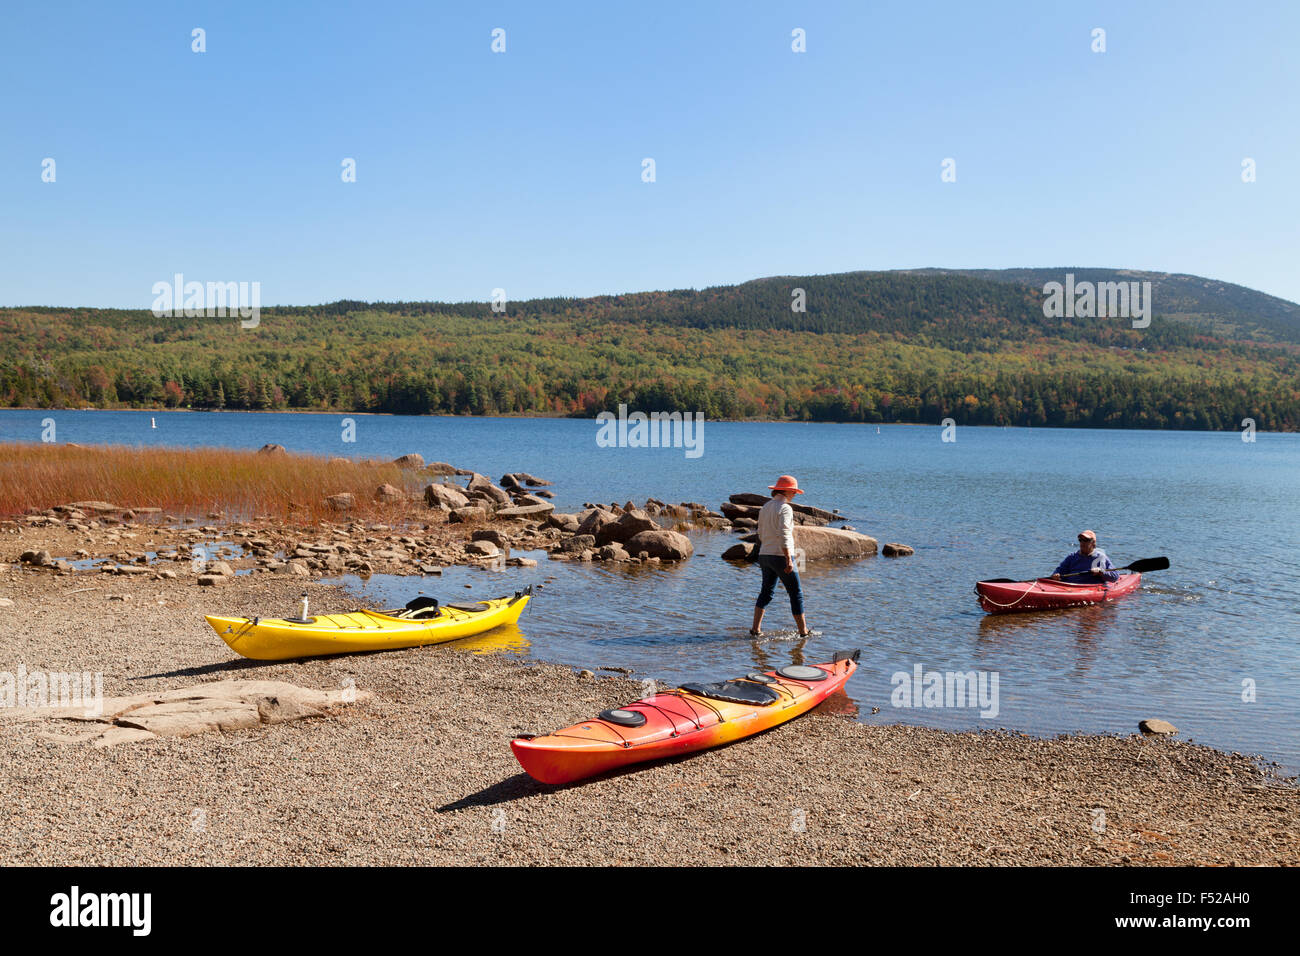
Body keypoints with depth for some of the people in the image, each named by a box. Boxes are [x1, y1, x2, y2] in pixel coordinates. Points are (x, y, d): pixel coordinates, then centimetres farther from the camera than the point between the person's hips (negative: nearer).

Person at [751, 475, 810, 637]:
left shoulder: (765, 507, 12)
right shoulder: (785, 508, -13)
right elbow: (783, 535, -21)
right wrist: (789, 560, -22)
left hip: (765, 555, 8)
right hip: (781, 556, -8)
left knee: (766, 592, 14)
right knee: (796, 593, 4)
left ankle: (755, 629, 5)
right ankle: (803, 631, 9)